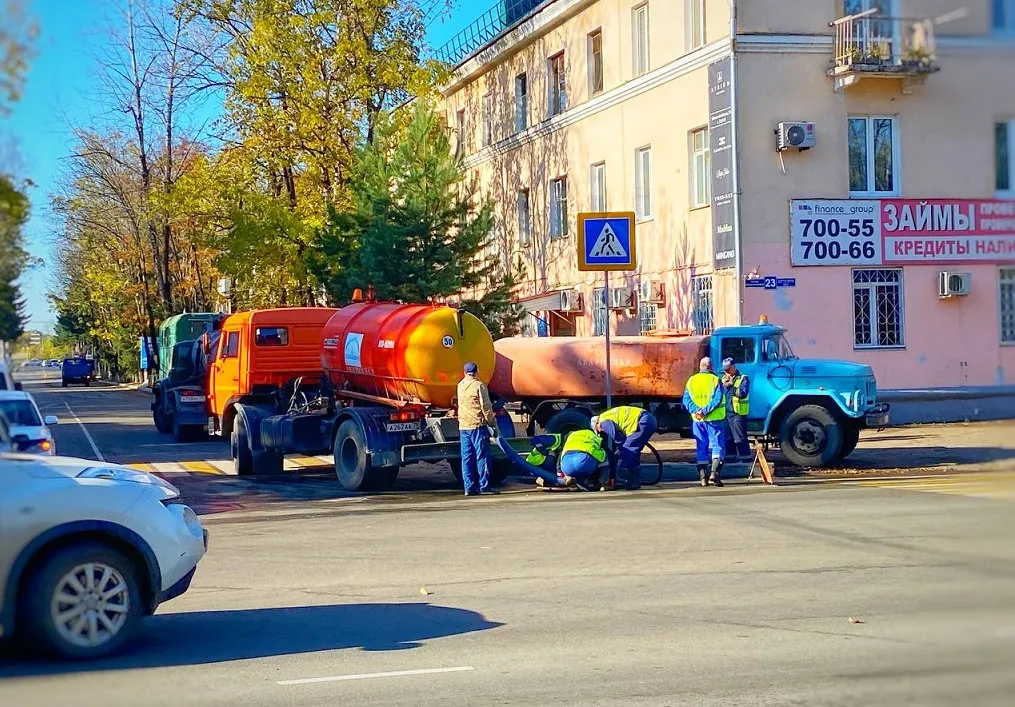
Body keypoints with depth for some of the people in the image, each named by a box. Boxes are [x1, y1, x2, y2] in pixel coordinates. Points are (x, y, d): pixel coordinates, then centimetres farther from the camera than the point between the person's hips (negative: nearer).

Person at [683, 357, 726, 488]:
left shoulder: (691, 380, 7)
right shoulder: (715, 380, -4)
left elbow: (686, 399, -2)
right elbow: (717, 399, -17)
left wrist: (696, 411, -13)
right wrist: (705, 411, -19)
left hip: (697, 420, 4)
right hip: (714, 418, -4)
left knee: (701, 448, 10)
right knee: (717, 446, 1)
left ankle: (703, 477, 8)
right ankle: (714, 473, -15)